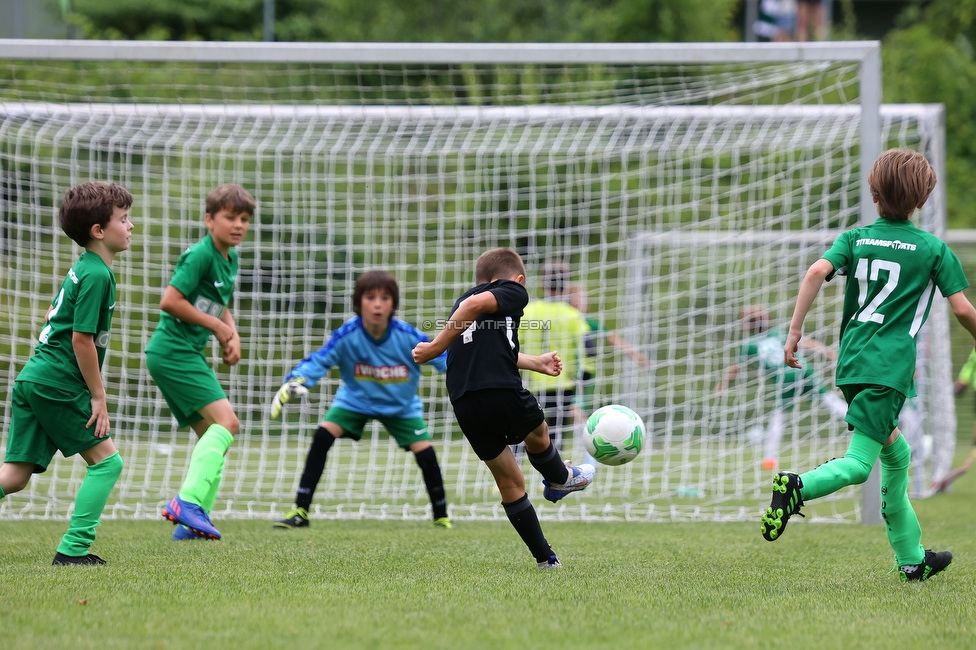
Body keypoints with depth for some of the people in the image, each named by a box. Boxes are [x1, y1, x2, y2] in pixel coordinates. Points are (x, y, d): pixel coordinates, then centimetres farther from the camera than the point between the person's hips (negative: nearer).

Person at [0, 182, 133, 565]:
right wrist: (98, 396, -11)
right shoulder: (97, 275, -13)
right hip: (59, 385, -9)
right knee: (106, 461, 1)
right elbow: (82, 339, -17)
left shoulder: (82, 268, 16)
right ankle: (74, 549, -3)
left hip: (32, 377, 9)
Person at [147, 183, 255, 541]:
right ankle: (187, 501, -29)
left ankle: (191, 521, 12)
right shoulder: (200, 254, -15)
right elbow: (170, 301, -21)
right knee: (226, 421, -20)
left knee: (211, 434, 12)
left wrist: (232, 336, 6)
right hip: (173, 349, -10)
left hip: (189, 354, 10)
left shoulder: (230, 258, 14)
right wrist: (217, 326, -13)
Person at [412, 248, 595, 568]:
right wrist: (438, 347, -14)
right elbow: (476, 304, -15)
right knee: (538, 435, 28)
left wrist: (536, 363, 53)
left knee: (510, 483, 17)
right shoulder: (514, 291, 6)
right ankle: (560, 480, 55)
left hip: (463, 404, 6)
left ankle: (544, 557, 23)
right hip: (502, 391, -6)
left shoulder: (462, 300, 27)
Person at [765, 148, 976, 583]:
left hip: (851, 363, 5)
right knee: (858, 463, -11)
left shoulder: (856, 238, 11)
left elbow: (817, 271, -6)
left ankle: (911, 558, 22)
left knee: (897, 455, 19)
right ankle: (798, 487, -40)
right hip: (890, 366, -5)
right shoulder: (933, 249, 4)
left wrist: (794, 331, -6)